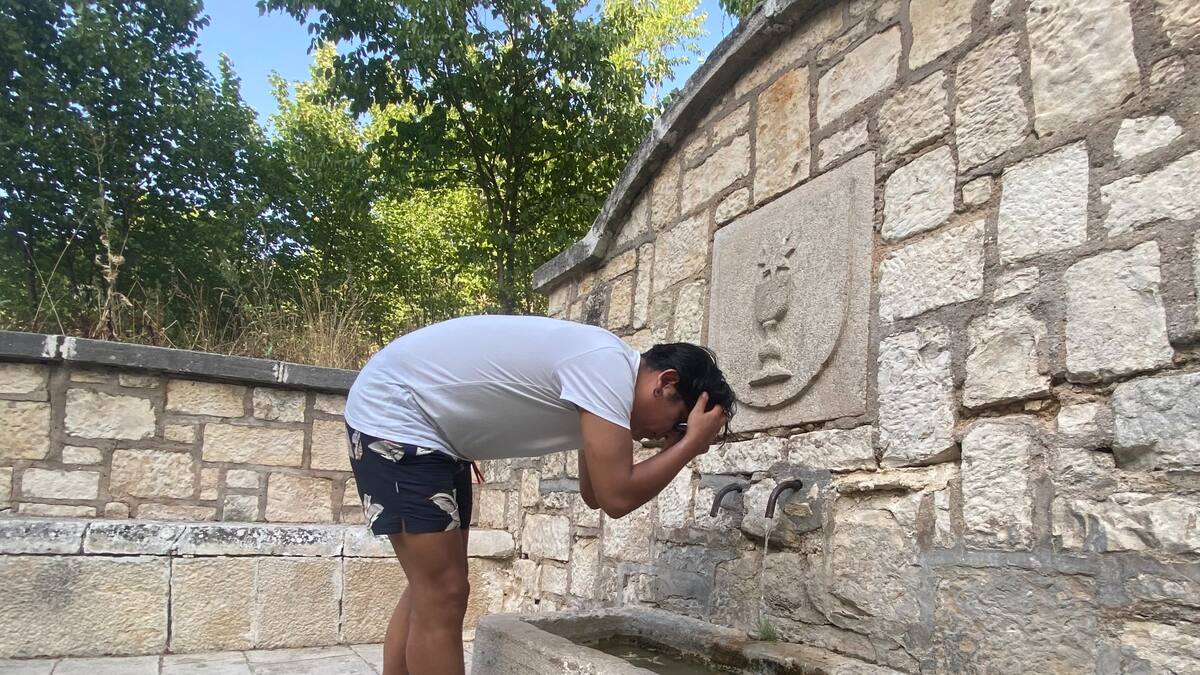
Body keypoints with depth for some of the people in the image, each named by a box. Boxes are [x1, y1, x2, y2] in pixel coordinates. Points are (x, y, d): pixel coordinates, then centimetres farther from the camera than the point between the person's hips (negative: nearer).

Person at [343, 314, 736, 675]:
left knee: (431, 590, 15)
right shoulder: (607, 366, -23)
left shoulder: (606, 371, 6)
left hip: (434, 428, 10)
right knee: (443, 596, -9)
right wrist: (691, 444, -13)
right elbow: (617, 498, -25)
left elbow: (596, 494, 13)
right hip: (392, 414, -10)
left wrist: (677, 444, 4)